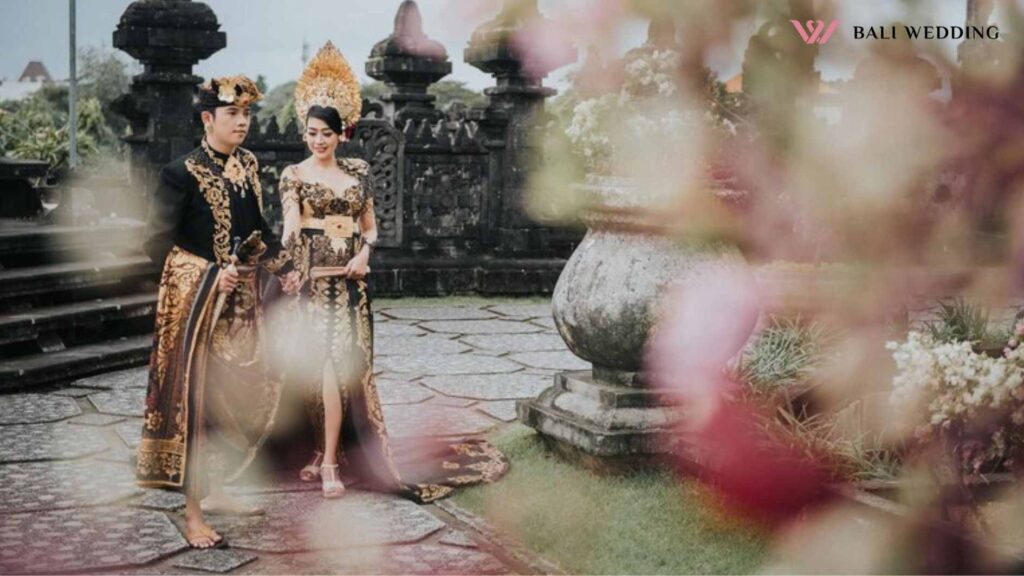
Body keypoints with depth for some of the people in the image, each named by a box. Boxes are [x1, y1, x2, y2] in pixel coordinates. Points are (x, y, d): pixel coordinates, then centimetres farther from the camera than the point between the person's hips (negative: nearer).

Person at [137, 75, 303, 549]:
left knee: (243, 394, 12)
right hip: (197, 300, -7)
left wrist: (284, 267, 3)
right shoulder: (183, 172, -13)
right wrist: (211, 274, -21)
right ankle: (193, 513, 6)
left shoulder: (247, 164, 7)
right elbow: (156, 241, -14)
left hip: (240, 299, 7)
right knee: (195, 397, -2)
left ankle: (213, 489, 29)